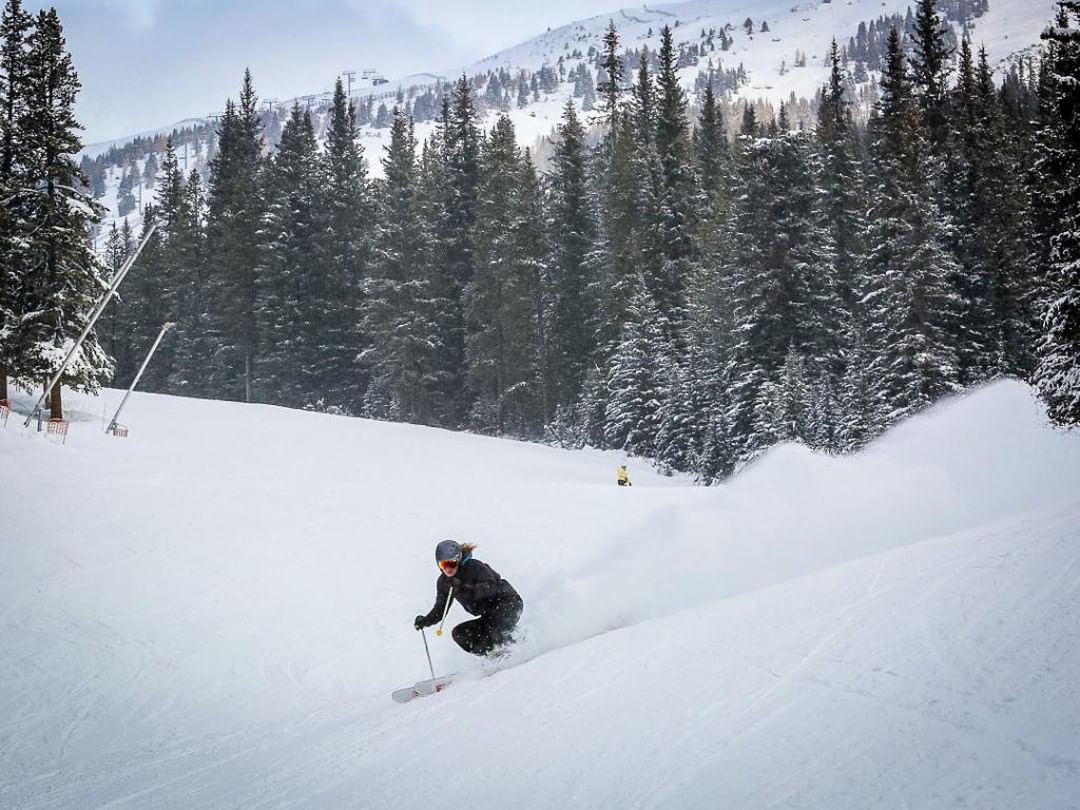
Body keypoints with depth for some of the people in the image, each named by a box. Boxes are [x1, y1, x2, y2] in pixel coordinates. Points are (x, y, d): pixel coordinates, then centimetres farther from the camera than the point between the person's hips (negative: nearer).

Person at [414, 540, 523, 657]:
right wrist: (424, 621, -13)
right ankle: (495, 655, -8)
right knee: (459, 633, -8)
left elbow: (491, 587, -31)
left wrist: (465, 588, -41)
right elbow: (440, 610, 5)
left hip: (508, 603, -8)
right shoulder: (444, 581, 1)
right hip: (490, 615, 8)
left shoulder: (474, 566, -18)